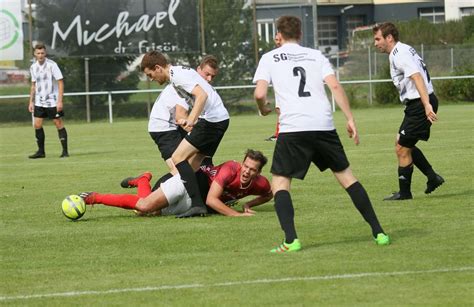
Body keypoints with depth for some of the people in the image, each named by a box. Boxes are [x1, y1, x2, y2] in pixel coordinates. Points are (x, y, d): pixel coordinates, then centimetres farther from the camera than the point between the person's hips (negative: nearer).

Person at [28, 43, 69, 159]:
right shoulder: (33, 67, 6)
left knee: (59, 124, -3)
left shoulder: (52, 65, -12)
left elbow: (60, 83, -12)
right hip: (39, 101, 6)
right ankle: (41, 151, 11)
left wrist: (60, 101, -18)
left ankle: (65, 151, 1)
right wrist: (31, 102, 13)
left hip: (52, 101, -6)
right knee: (37, 125, 1)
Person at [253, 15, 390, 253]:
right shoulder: (315, 55, 17)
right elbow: (334, 86, 4)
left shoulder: (269, 58, 11)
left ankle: (291, 240, -12)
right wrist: (350, 119, 4)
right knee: (345, 175, 15)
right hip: (324, 125, 3)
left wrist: (264, 109, 20)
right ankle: (378, 232, 13)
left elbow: (260, 93, -2)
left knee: (280, 182, 7)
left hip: (292, 128, -3)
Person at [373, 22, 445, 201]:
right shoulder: (403, 51, 16)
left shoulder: (399, 54, -16)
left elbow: (417, 77, -28)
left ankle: (404, 193, 7)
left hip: (419, 105, -11)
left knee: (402, 149, -3)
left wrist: (427, 105, -36)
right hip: (418, 104, 11)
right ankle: (433, 178, 20)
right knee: (404, 144, 21)